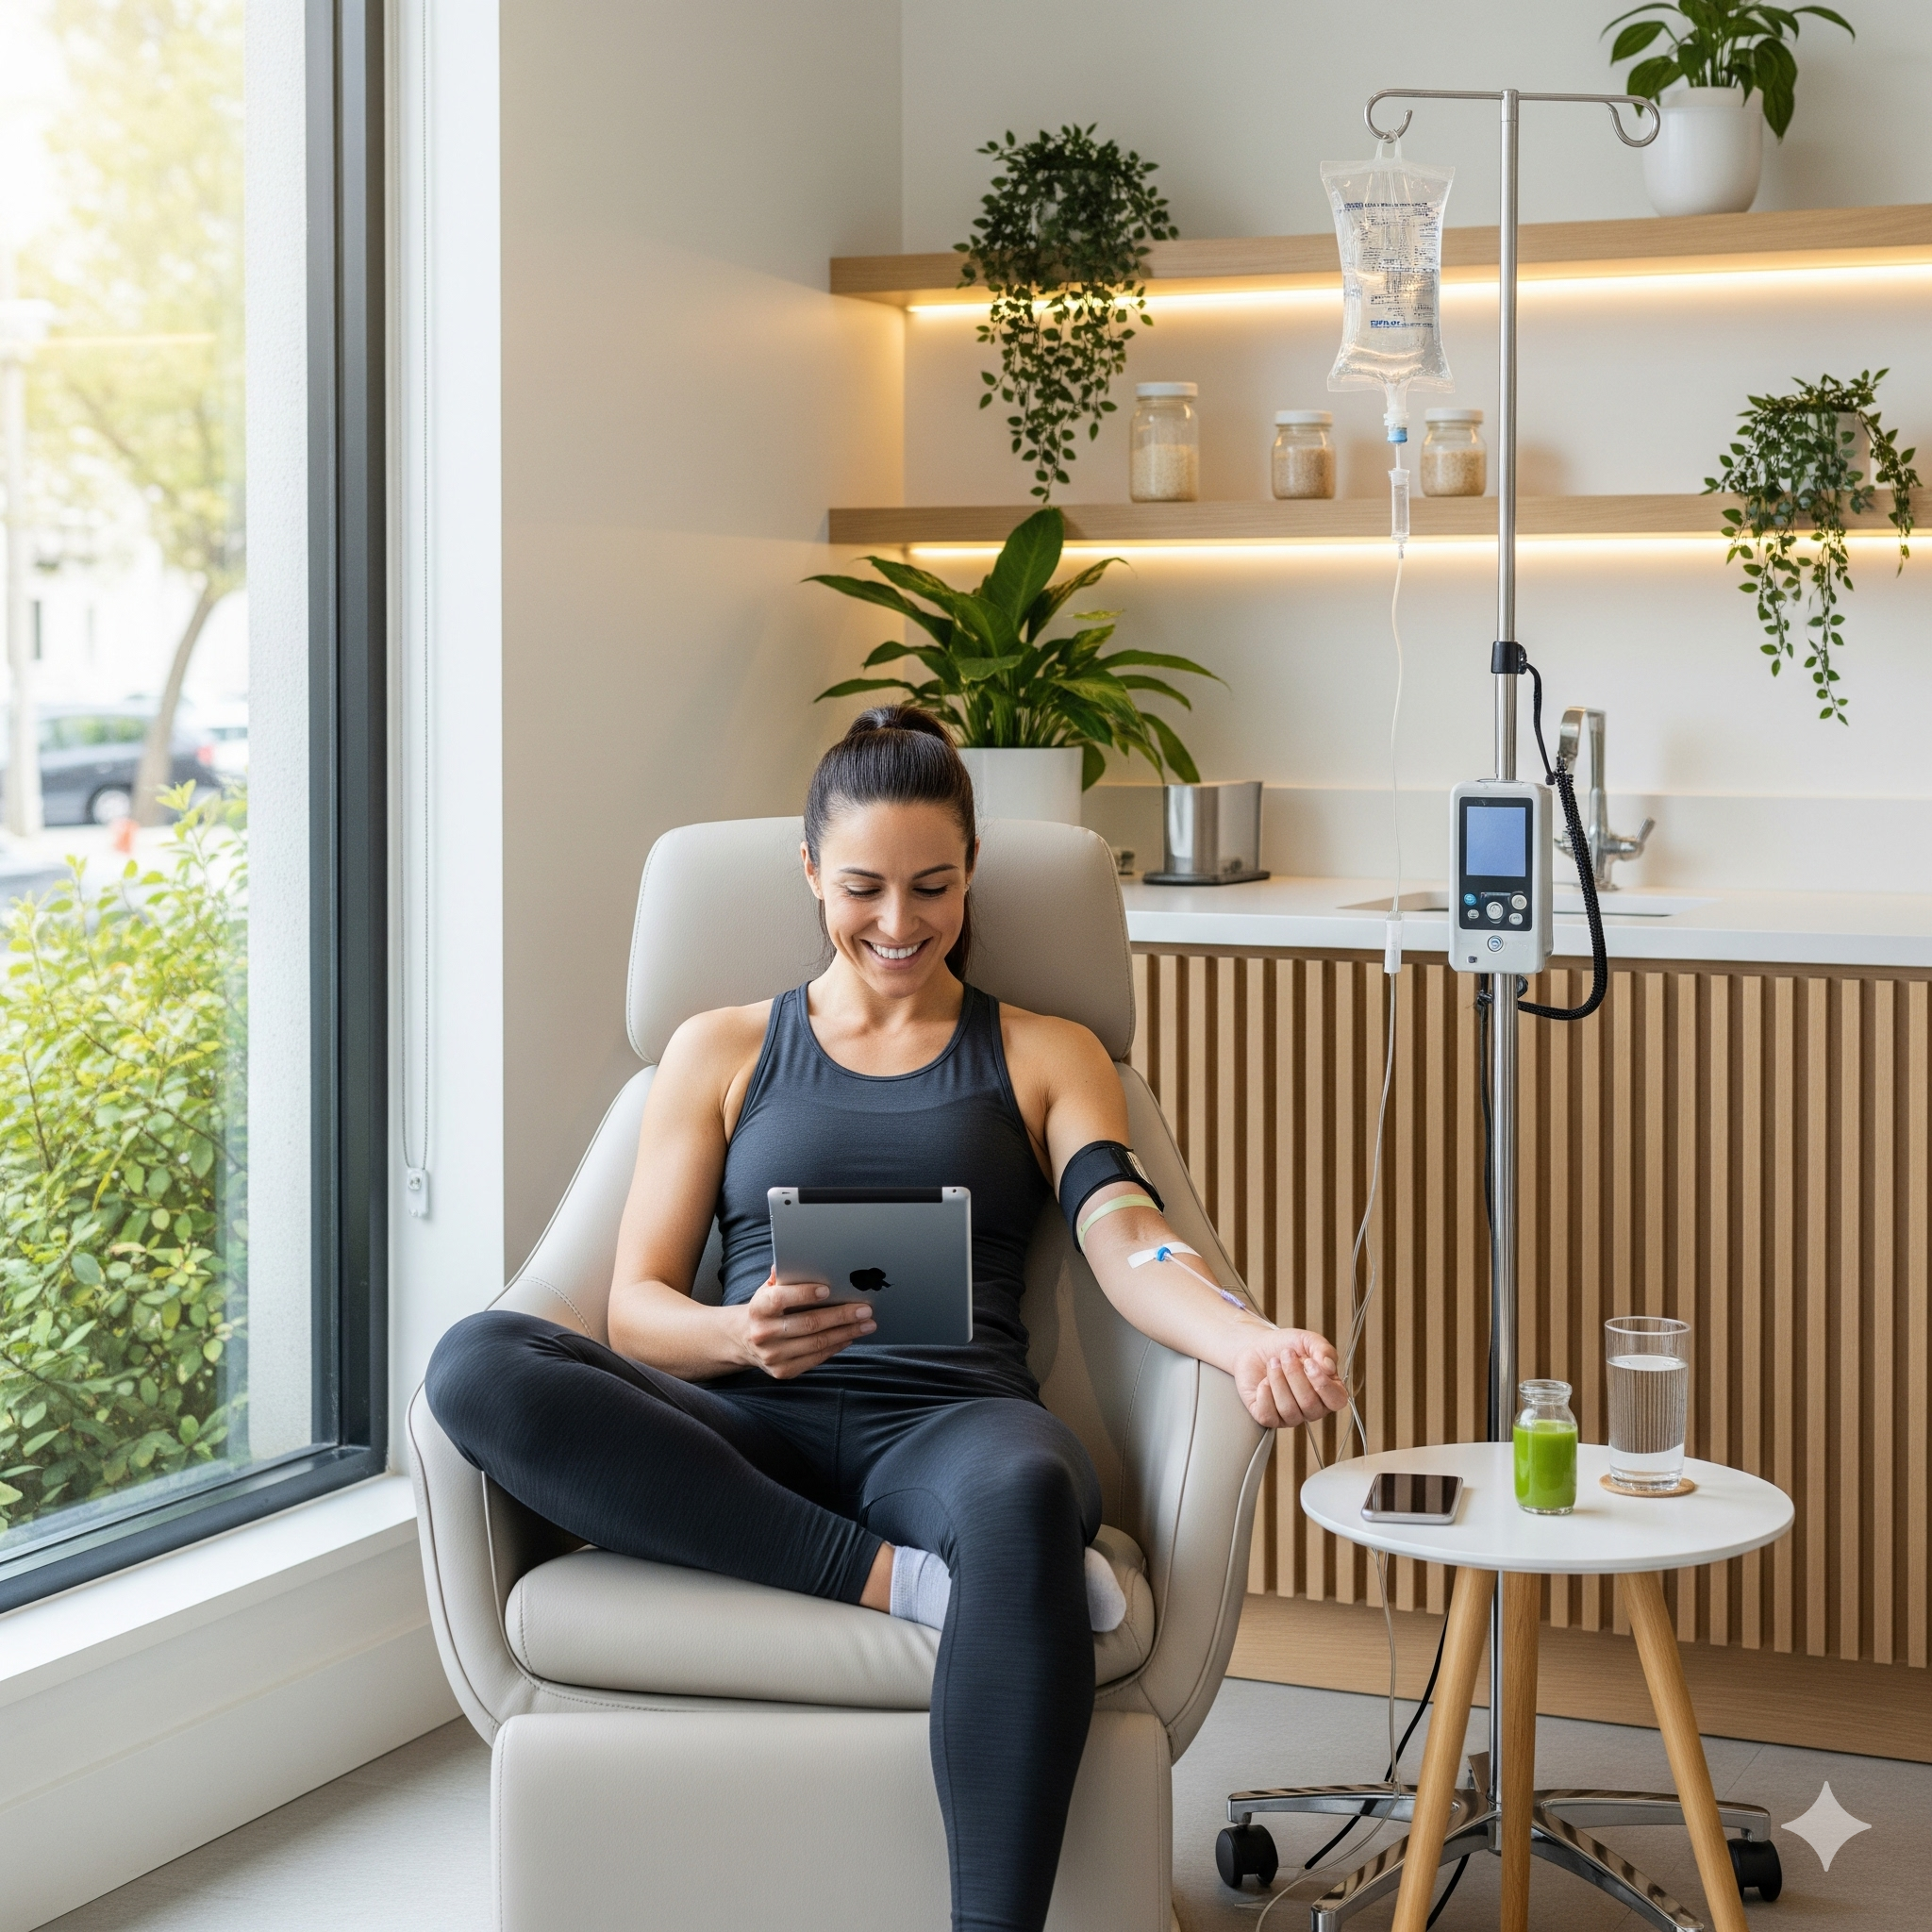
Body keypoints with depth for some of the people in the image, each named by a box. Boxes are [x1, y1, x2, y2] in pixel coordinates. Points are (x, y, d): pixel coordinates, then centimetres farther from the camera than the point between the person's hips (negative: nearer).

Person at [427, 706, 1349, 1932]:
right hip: (755, 1435, 2)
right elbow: (637, 1303, 12)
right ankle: (903, 1580, -31)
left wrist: (1248, 1340, -24)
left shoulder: (1044, 1057, 20)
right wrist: (742, 1335, -14)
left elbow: (1126, 1241, 0)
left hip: (948, 1425, -1)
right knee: (478, 1364, -29)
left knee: (1021, 1488, -41)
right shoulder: (722, 1052, 20)